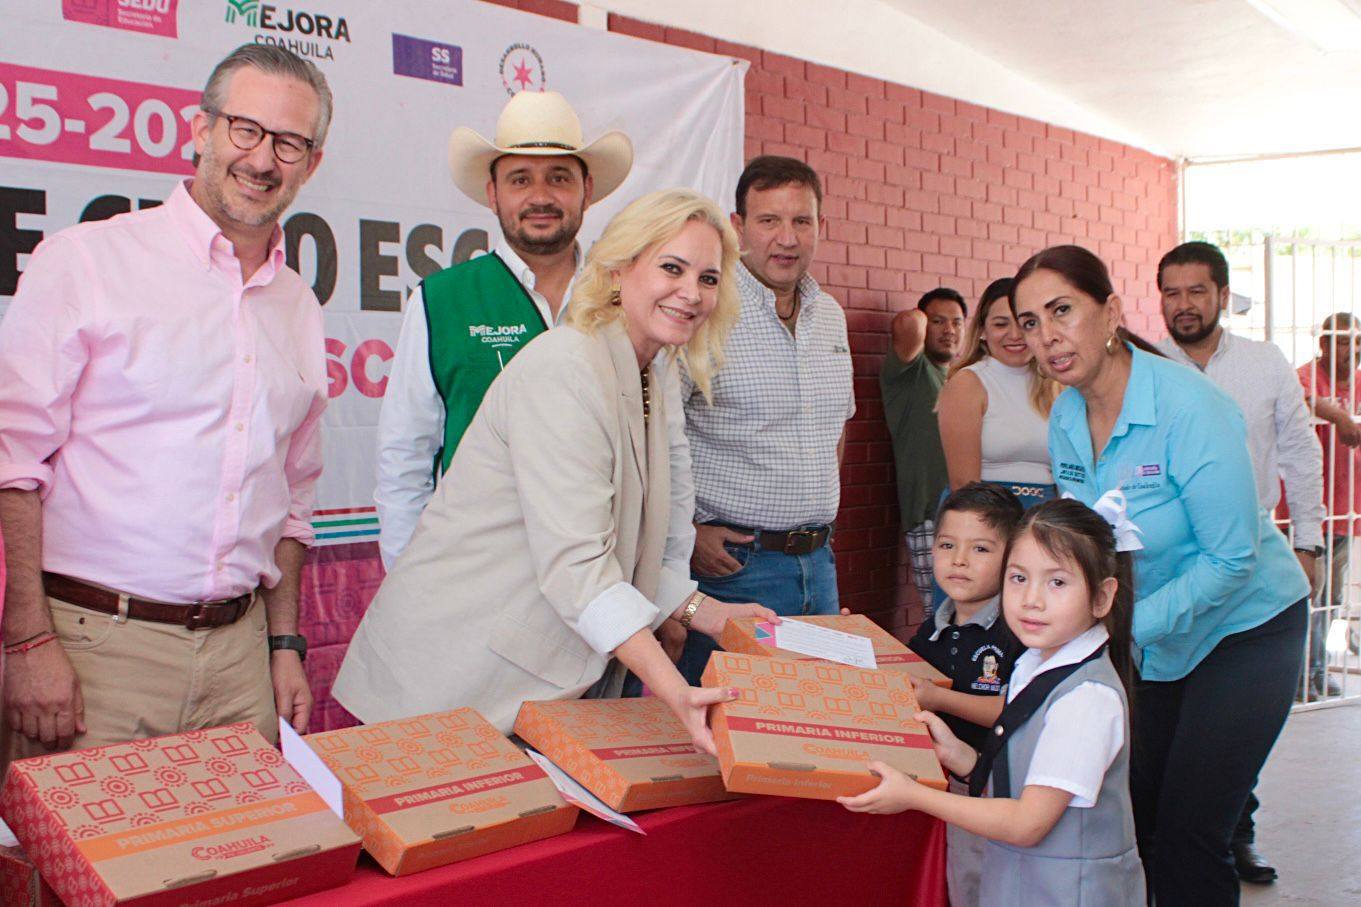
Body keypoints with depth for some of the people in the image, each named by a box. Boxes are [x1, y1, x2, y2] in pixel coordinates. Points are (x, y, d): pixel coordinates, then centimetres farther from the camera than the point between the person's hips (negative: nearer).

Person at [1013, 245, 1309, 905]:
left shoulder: (1189, 407, -26)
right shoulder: (1065, 418, -5)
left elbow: (1231, 559, -24)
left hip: (1243, 630, -6)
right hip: (1151, 640, 6)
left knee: (1188, 837, -6)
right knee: (1132, 819, 10)